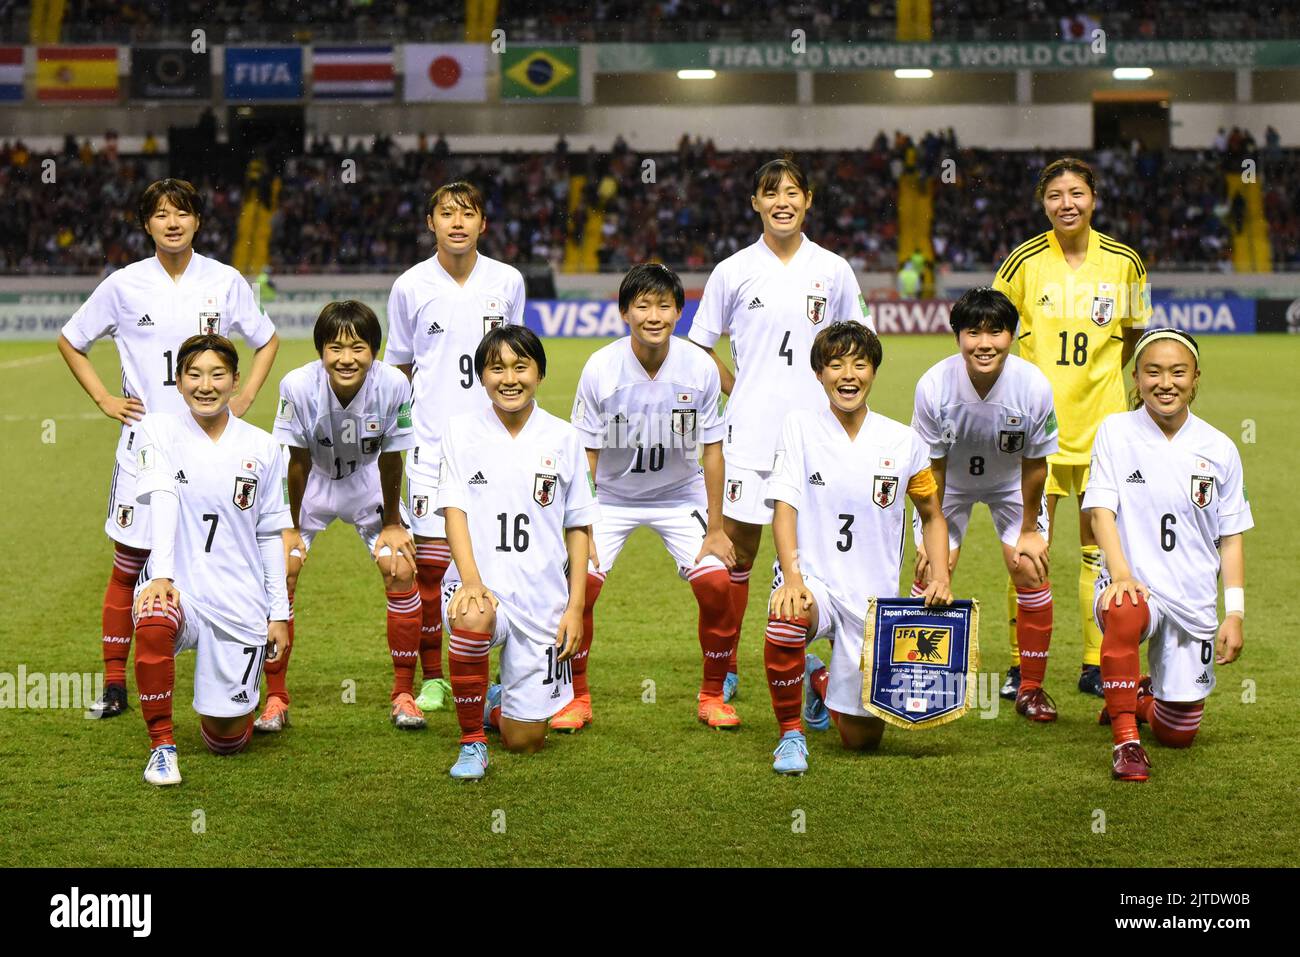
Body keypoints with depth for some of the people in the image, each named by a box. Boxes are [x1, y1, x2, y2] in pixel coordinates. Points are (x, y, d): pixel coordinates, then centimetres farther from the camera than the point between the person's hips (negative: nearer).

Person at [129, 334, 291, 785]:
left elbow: (270, 535, 9)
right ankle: (162, 745, -18)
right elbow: (162, 502, -15)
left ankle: (237, 704, 39)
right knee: (153, 625, -39)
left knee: (226, 740, 0)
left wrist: (280, 613, 6)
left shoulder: (262, 447, 5)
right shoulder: (158, 431, 0)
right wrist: (161, 575, -28)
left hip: (239, 601, 1)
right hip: (177, 587, -1)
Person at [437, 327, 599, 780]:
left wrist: (575, 606, 0)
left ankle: (496, 704, 39)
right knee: (472, 621, -40)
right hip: (481, 583, -1)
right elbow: (453, 509, -6)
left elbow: (578, 527, 7)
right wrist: (470, 580, -23)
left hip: (541, 596, 1)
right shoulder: (461, 431, 2)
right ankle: (472, 741, -17)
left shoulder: (563, 438, 4)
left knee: (524, 740, 0)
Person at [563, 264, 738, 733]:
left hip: (680, 495, 1)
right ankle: (577, 697, 3)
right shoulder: (600, 368, -20)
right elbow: (586, 455, -12)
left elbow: (711, 449, -8)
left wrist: (716, 529, -8)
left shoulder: (700, 368, -17)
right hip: (611, 496, 0)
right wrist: (581, 531, -17)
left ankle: (713, 695, 6)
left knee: (715, 583, -15)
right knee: (579, 582, -17)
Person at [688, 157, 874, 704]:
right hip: (748, 433, 0)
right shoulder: (733, 271, 3)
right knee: (738, 552, 1)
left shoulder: (832, 270, 6)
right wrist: (737, 390, 1)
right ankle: (725, 669, 14)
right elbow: (699, 346, 11)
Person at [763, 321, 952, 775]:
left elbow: (932, 516, 14)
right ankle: (791, 733, -13)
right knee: (786, 618, -40)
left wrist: (941, 577, -2)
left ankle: (820, 680, 43)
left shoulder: (903, 442, 1)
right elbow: (784, 507, -12)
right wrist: (793, 578, -27)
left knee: (862, 738, 5)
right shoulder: (800, 426, -5)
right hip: (812, 580, -2)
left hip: (873, 596, 2)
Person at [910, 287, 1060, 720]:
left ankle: (1031, 688, 6)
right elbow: (931, 466, -17)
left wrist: (1029, 530, -6)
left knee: (1031, 570, -9)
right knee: (931, 569, -10)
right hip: (950, 482, 0)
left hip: (1011, 484, 0)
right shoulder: (934, 385, -32)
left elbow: (1035, 464, -15)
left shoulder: (1034, 386, -31)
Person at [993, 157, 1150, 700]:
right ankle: (1022, 667, 8)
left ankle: (1096, 666, 17)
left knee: (1100, 547, 7)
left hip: (1103, 422, 2)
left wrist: (1099, 372, 7)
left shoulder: (1124, 262, 2)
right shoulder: (1024, 262, -4)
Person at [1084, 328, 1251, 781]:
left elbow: (1230, 537, 8)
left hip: (1194, 601, 3)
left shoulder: (1219, 449, 4)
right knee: (1124, 614, -41)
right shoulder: (1116, 431, -1)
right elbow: (1101, 509, -10)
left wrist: (1235, 613, 0)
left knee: (1178, 733, 4)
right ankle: (1126, 740, -27)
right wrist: (1121, 574, -26)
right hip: (1134, 584, -3)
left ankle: (1138, 696, 39)